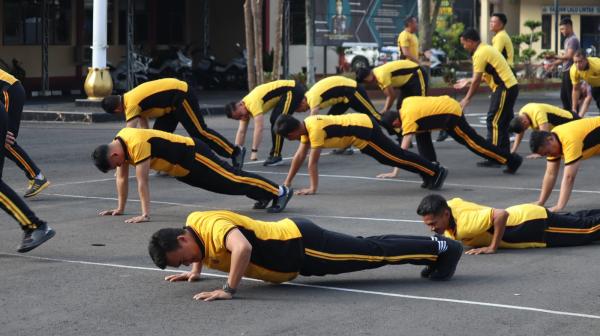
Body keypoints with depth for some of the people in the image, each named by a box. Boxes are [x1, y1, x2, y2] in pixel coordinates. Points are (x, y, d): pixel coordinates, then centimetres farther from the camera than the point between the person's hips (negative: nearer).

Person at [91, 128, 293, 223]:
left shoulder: (137, 145, -34)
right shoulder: (118, 144, -5)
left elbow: (142, 182, -35)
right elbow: (122, 177, 6)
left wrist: (145, 214, -34)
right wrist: (120, 208, 6)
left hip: (193, 155, -9)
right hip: (182, 169, 9)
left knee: (232, 180, -3)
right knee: (224, 184, 21)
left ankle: (280, 192, 8)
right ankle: (266, 195, 38)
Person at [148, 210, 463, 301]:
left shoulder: (212, 226, -26)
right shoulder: (193, 221, 3)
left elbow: (243, 248, -45)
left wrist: (228, 289, -38)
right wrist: (195, 272, 17)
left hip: (302, 245, -9)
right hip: (290, 238, 9)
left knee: (375, 253, -2)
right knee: (366, 248, 16)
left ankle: (442, 248, 7)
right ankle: (434, 247, 26)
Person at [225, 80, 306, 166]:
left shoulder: (252, 103, -25)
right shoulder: (245, 107, 4)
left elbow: (259, 128, -31)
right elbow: (241, 131, 8)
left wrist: (254, 151, -31)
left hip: (292, 91, -10)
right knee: (274, 120, 15)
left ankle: (276, 156, -10)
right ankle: (274, 154, 22)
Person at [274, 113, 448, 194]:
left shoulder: (315, 129, -25)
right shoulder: (305, 125, 4)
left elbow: (313, 162, -24)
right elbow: (299, 156, 12)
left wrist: (313, 188, -22)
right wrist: (287, 182, 13)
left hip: (364, 131, -9)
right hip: (361, 123, 9)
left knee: (396, 157, -2)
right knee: (395, 157, 17)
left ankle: (436, 172, 5)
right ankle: (430, 172, 27)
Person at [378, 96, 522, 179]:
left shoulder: (408, 119, -22)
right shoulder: (406, 102, 1)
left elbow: (404, 148, -25)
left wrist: (394, 172, -25)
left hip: (451, 113, -9)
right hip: (448, 104, 9)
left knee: (473, 142, -2)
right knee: (421, 132, 8)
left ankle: (512, 160, 4)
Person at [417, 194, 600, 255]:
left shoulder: (464, 223, -36)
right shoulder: (451, 204, -12)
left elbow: (501, 215, -43)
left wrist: (493, 247, -33)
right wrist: (450, 236, 4)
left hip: (537, 223, -8)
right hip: (522, 214, 8)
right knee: (578, 220, 26)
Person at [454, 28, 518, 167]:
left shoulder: (480, 54, -13)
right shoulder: (487, 49, 17)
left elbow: (477, 80, -13)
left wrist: (467, 99, -6)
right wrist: (467, 81, 29)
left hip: (504, 89, -10)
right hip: (511, 86, 10)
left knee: (494, 122, -6)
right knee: (502, 123, 15)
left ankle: (494, 159, -5)